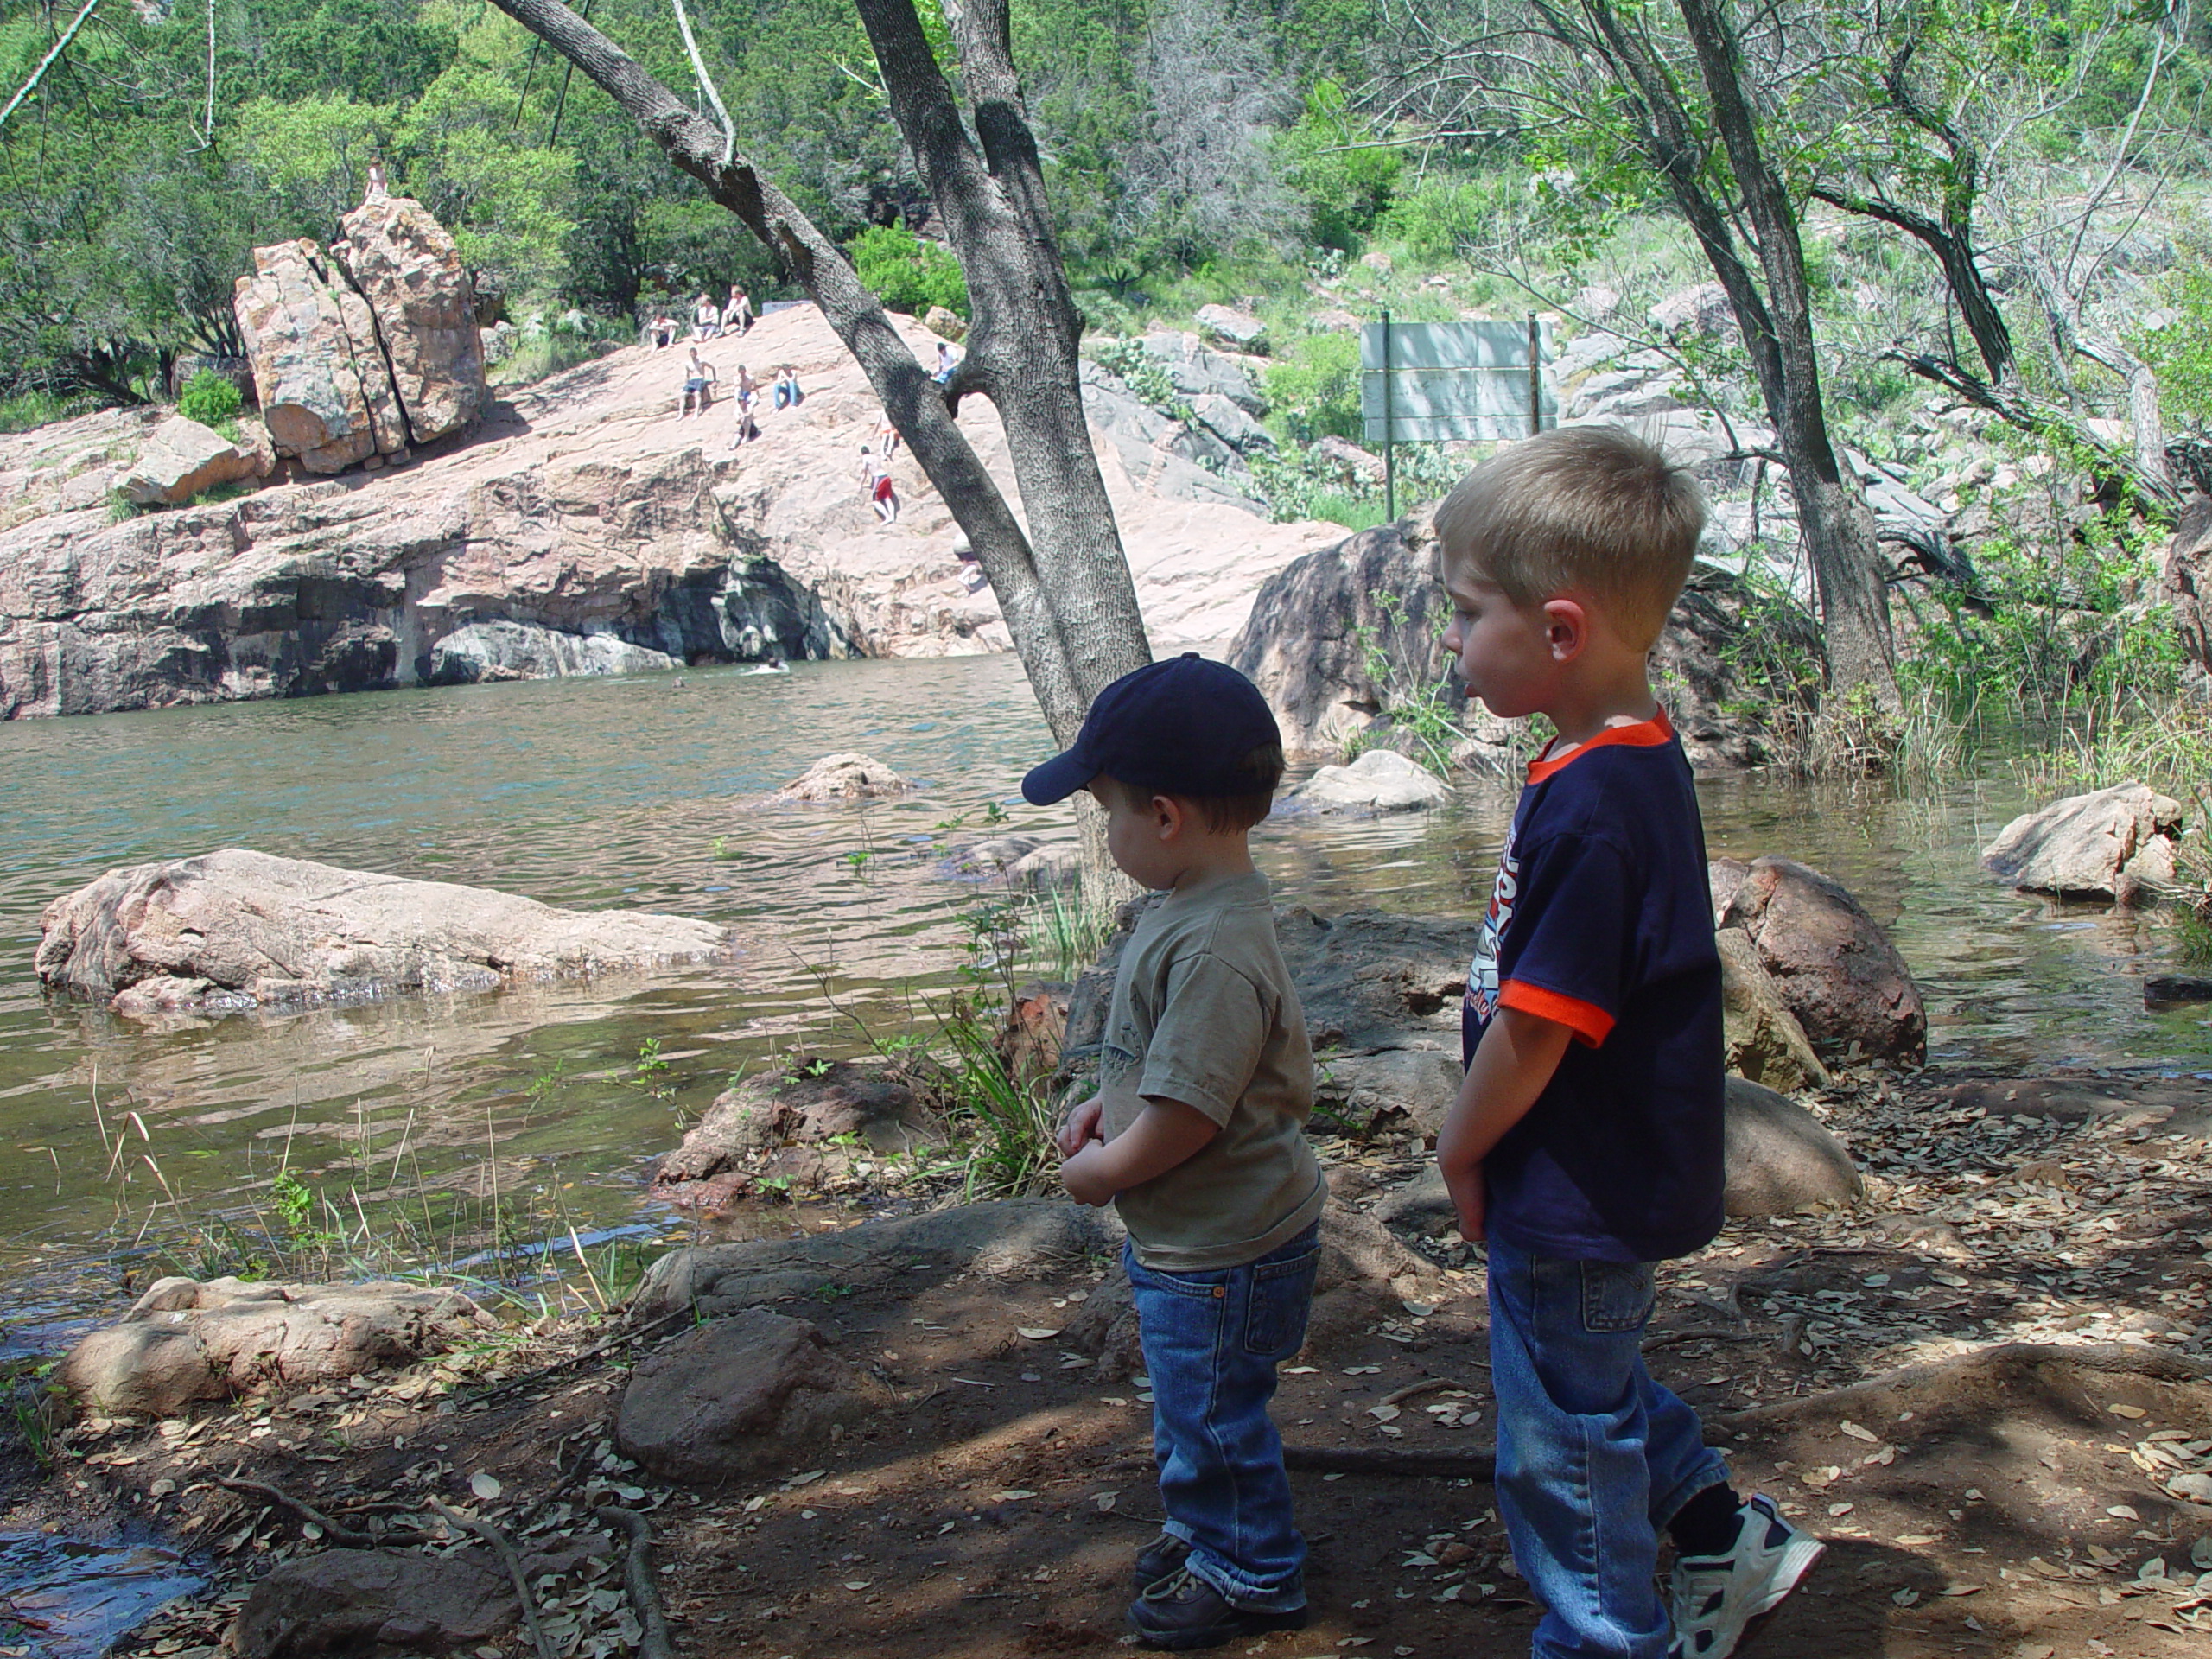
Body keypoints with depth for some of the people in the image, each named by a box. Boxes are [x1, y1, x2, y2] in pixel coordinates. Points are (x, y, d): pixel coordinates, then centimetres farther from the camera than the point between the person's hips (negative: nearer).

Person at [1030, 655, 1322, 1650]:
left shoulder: (1216, 951, -32)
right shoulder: (1195, 909, 1)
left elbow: (1182, 1118, -30)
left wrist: (1098, 1173, -15)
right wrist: (1104, 1108, 4)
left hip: (1221, 1254, -10)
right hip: (1189, 1236, 10)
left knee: (1214, 1415, 10)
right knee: (1190, 1408, 27)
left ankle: (1251, 1578, 30)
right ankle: (1207, 1532, 47)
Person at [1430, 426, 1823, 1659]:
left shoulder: (1589, 809, -30)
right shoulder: (1641, 758, 2)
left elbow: (1532, 1033, -26)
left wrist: (1462, 1150, -9)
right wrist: (1484, 1147, 14)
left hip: (1574, 1199, -9)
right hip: (1613, 1178, 10)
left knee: (1564, 1439, 9)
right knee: (1595, 1386, 28)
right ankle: (1728, 1537, 40)